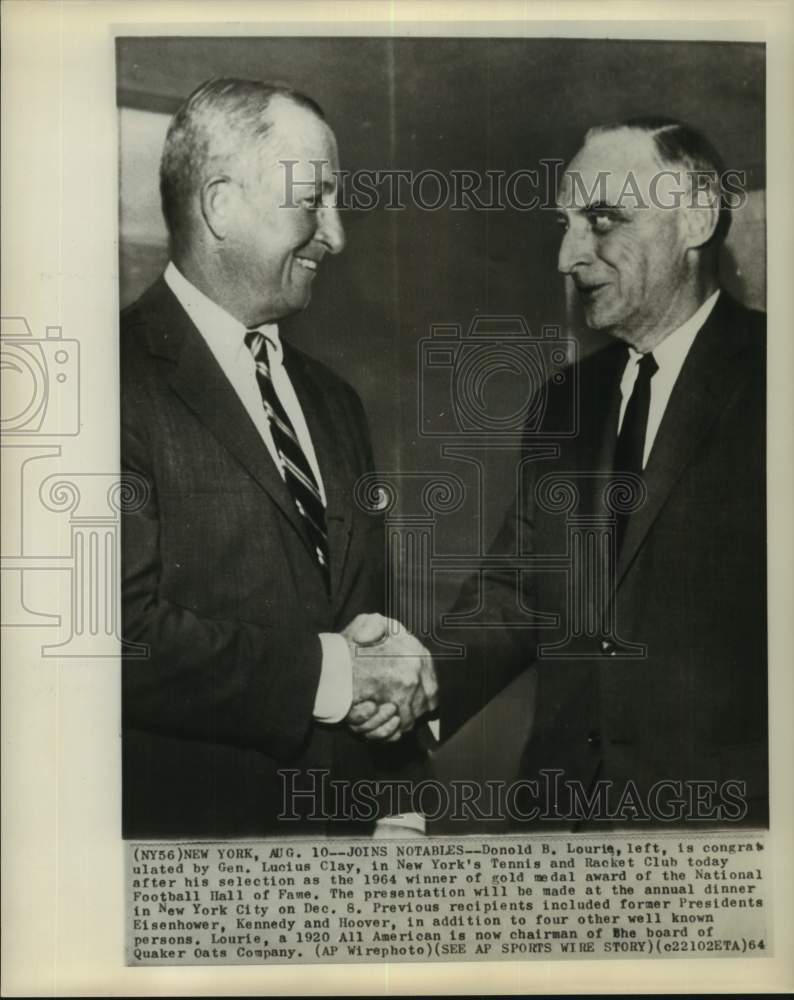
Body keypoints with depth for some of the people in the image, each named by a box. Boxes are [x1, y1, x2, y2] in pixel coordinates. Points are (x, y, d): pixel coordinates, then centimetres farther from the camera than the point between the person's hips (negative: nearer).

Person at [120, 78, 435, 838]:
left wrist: (389, 664, -5)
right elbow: (125, 633, -23)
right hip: (183, 816, -6)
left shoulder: (334, 402, 10)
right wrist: (327, 670, -17)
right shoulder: (125, 381, -16)